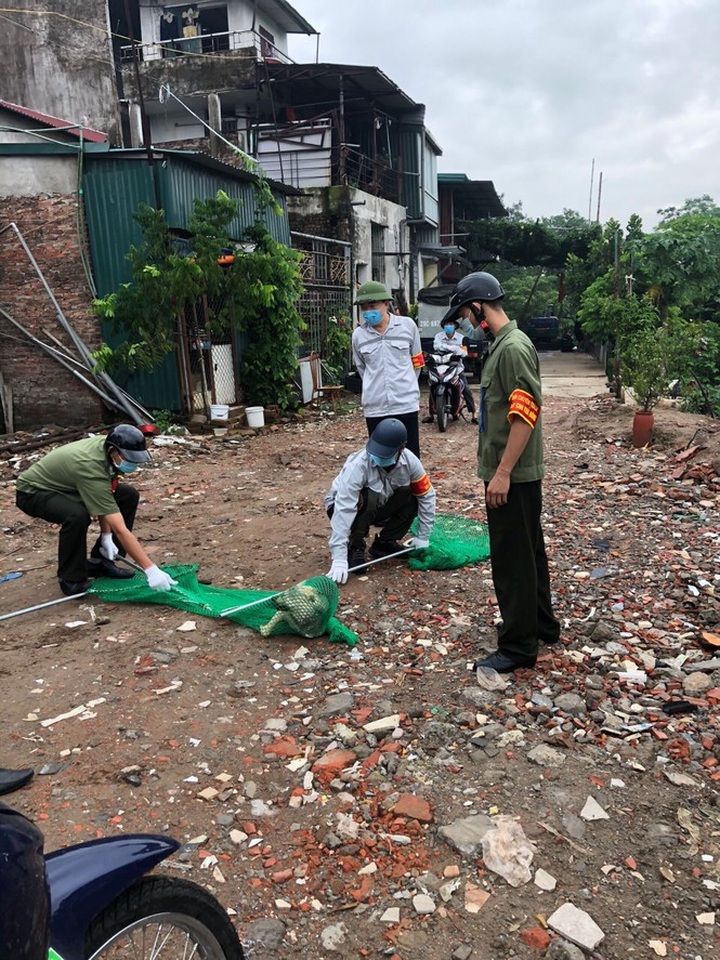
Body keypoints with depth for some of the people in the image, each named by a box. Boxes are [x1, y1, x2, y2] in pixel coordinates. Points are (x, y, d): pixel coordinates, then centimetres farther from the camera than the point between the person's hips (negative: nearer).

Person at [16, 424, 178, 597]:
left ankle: (100, 560, 5)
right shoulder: (90, 467, -38)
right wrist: (150, 569, -41)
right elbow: (120, 530, -40)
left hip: (65, 484, 8)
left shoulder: (107, 444, -14)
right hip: (33, 491, -8)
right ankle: (71, 579, -13)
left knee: (129, 495, -1)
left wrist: (106, 535, -8)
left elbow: (102, 501, 0)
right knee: (77, 515, -39)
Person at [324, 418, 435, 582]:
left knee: (412, 497, -19)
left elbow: (426, 495, -9)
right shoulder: (358, 465, -36)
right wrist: (339, 557, -48)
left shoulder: (409, 461, -21)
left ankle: (384, 543, 0)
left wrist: (423, 537, -10)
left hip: (378, 508, 5)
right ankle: (354, 548, -12)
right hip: (341, 505, -4)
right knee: (369, 498, -36)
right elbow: (344, 509, -42)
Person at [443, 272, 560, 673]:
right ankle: (541, 624, 34)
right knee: (529, 552, 19)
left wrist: (502, 473, -24)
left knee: (513, 560, -1)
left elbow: (526, 414, -24)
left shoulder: (513, 347, -18)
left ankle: (519, 646, 11)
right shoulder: (503, 344, 13)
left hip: (513, 476, -10)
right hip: (513, 473, 10)